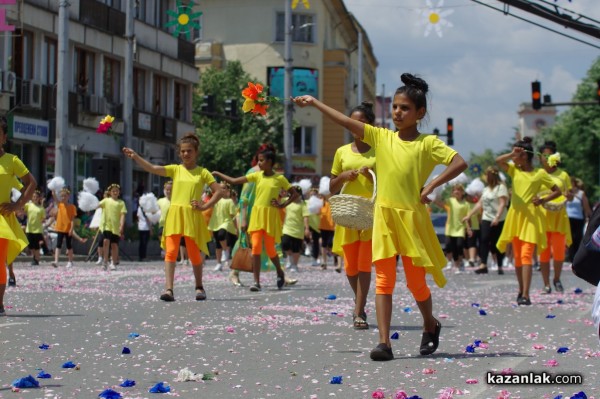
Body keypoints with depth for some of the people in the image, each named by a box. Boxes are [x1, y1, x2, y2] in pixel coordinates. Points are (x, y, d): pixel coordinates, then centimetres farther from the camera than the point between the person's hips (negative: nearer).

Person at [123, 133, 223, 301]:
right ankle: (169, 289, -13)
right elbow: (152, 168, -3)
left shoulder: (202, 172, 5)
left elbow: (218, 191, 4)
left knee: (194, 253, 6)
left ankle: (199, 287, 25)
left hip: (192, 216, -1)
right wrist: (135, 157, -15)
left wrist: (205, 206, -6)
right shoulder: (176, 169, 9)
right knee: (171, 251, -9)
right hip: (174, 215, 1)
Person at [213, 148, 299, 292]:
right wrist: (218, 174, 2)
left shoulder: (279, 178, -2)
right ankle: (257, 282, -7)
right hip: (257, 214, 3)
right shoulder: (257, 176, 5)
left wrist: (282, 205, -5)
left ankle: (280, 272, 31)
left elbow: (295, 194, 4)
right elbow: (234, 181, 4)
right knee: (256, 247, -7)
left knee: (270, 249, 2)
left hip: (271, 216, -2)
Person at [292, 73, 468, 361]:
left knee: (416, 281, 7)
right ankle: (384, 343, -6)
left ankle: (430, 326, 35)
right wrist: (315, 103, -1)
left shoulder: (428, 143, -3)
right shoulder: (381, 137, 6)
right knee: (384, 280, -3)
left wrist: (431, 187, -14)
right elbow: (346, 122, 3)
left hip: (412, 218, -3)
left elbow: (460, 163, -12)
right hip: (384, 216, 3)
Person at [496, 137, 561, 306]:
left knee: (526, 255, -14)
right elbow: (498, 161, -8)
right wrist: (512, 153, -13)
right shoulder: (514, 170, 9)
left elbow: (557, 191, 5)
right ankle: (521, 290, 23)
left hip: (531, 217, -4)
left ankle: (526, 295, -20)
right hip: (515, 215, 4)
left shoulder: (540, 173, 1)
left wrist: (543, 200, -9)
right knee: (517, 256, 9)